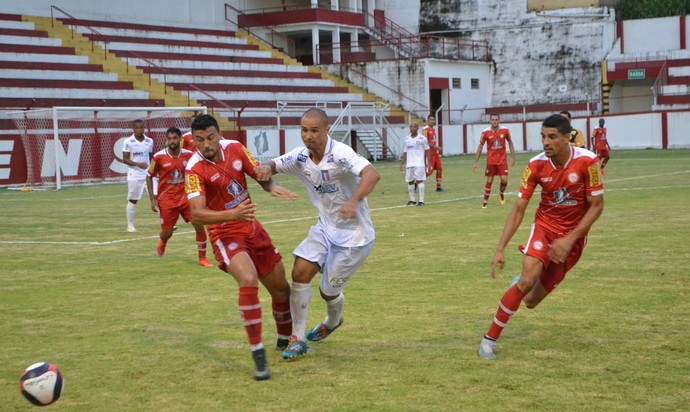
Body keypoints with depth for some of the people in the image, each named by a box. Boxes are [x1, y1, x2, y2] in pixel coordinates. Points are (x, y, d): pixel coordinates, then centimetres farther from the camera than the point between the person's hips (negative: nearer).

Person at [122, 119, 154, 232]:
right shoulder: (128, 142, -5)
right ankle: (130, 225, 18)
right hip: (134, 175, -2)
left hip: (148, 174, 3)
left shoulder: (149, 141, 5)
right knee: (132, 200, 6)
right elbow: (125, 159, -7)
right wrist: (138, 164, -21)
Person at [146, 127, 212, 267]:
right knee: (167, 232, 5)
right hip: (167, 200, -1)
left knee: (199, 226, -12)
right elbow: (149, 177, 3)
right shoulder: (159, 157, -9)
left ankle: (202, 258, 3)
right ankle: (162, 242, 45)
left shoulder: (189, 155, -4)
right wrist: (153, 199, -2)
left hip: (185, 197, 1)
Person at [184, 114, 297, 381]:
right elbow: (196, 214, -31)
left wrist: (273, 186, -19)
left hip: (253, 228, 6)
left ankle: (285, 339, 41)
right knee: (248, 279, -32)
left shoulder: (234, 148, -5)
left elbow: (262, 174, 6)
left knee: (281, 287, 12)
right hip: (226, 235, -6)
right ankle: (258, 354, -24)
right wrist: (232, 214, -46)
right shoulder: (195, 170, -20)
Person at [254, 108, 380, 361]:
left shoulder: (340, 154, -26)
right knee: (300, 272, -11)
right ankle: (297, 338, 2)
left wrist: (353, 201, -59)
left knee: (328, 291, 3)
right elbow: (273, 165, 7)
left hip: (354, 234, -6)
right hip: (326, 227, 6)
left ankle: (333, 322, 40)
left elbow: (372, 174, -41)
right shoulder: (300, 157, -5)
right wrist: (266, 168, -19)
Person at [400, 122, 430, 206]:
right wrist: (402, 163, 12)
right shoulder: (407, 139, 11)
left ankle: (421, 200, -6)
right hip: (409, 164, 5)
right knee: (410, 181, 6)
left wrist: (428, 161, -5)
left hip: (419, 163, -4)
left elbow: (427, 150, 3)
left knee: (419, 181, -8)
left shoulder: (422, 138, -2)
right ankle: (412, 200, 17)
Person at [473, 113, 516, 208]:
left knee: (504, 180, -8)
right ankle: (485, 202, 13)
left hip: (502, 160, 1)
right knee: (489, 181, 1)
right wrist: (476, 162, -4)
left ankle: (501, 193, 24)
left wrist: (513, 157, 5)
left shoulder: (505, 130, -6)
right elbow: (480, 146, -2)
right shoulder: (485, 132, -9)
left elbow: (510, 142, 9)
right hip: (491, 160, -1)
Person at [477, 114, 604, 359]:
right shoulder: (536, 165, -14)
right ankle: (489, 340, -12)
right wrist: (500, 249, -18)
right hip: (544, 227, 0)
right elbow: (518, 209, -10)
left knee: (531, 301, -1)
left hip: (574, 235, 0)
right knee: (528, 279, -25)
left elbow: (596, 206, -12)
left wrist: (570, 240, -20)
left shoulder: (587, 161, -20)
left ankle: (520, 284, 39)